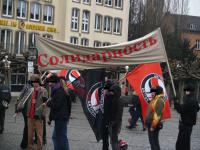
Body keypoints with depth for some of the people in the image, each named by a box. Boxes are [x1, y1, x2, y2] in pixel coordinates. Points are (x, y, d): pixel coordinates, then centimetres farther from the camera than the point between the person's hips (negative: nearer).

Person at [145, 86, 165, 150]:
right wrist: (147, 122, 19)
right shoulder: (154, 100, 13)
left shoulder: (159, 101, -18)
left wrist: (153, 126, -22)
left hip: (154, 125, -10)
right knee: (154, 141, 16)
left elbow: (158, 115, -23)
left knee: (153, 141, -7)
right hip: (150, 123, 10)